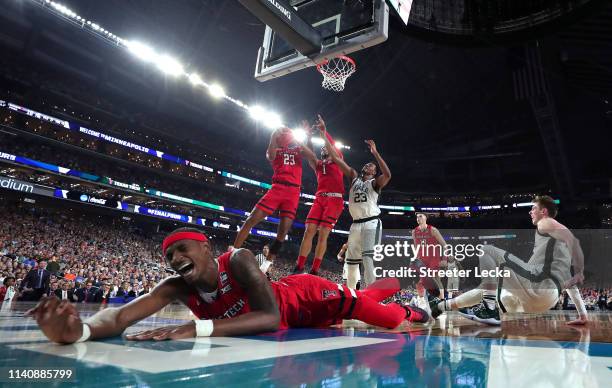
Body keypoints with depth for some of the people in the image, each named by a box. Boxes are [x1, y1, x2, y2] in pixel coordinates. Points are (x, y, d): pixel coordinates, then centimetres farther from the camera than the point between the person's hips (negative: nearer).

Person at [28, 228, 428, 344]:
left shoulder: (239, 259, -41)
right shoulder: (177, 286, -25)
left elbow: (271, 317, -49)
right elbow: (121, 315, -37)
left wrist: (198, 329, -57)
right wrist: (80, 330, -61)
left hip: (307, 297, -5)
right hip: (294, 320, 5)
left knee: (373, 307, 14)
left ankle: (408, 310, 50)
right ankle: (399, 303, 63)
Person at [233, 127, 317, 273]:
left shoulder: (298, 150, 20)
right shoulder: (275, 150, 17)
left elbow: (313, 157, 3)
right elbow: (270, 157, -7)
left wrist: (297, 143, -3)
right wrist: (274, 137, -9)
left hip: (293, 192, 1)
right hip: (277, 188, -1)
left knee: (283, 230, -5)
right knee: (252, 219, -11)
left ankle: (267, 265, 3)